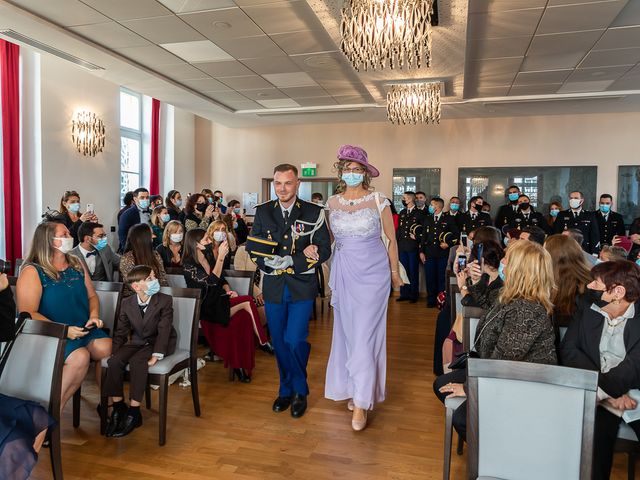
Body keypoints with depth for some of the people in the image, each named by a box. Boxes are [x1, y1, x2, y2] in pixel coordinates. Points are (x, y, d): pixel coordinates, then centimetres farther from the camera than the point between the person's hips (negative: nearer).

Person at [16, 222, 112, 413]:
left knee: (107, 347, -23)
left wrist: (94, 315, -3)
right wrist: (62, 330, -21)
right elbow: (27, 313, -13)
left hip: (84, 331, 5)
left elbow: (92, 295, 18)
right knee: (80, 357, -32)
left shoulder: (76, 264, 12)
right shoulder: (32, 271, -6)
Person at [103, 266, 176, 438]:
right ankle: (118, 407, -6)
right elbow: (121, 332, 7)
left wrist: (156, 355, -27)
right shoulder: (127, 303, 1)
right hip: (136, 342, 5)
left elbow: (164, 330, -17)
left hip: (157, 343, -4)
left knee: (137, 361, -30)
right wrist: (114, 353, -7)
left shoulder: (165, 301, -11)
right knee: (114, 362, -22)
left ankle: (133, 413, -20)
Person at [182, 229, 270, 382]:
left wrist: (228, 290, -1)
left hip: (218, 301, 6)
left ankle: (239, 365, -20)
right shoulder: (189, 265, -9)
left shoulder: (210, 257, 13)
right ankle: (264, 342, -9)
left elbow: (221, 279, 20)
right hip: (206, 308, -6)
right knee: (247, 302, -24)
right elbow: (211, 281, -20)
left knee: (244, 316, -24)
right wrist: (221, 256, -24)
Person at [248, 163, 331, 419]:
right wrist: (272, 261, -15)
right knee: (279, 342, 12)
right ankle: (286, 390, 33)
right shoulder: (263, 212, 4)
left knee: (294, 341, -10)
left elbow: (324, 250, -7)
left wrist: (290, 261, -18)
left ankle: (300, 391, 17)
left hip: (301, 287, -3)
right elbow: (252, 247, 2)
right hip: (273, 287, 3)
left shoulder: (314, 213, -5)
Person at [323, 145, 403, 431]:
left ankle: (362, 402, 2)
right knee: (347, 331, 9)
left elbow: (391, 239, 3)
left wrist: (395, 272, 6)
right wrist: (332, 274, 11)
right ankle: (353, 388, 25)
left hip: (372, 272, -4)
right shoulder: (333, 203, 5)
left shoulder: (378, 202, -5)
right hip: (343, 273, 4)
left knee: (365, 333, -5)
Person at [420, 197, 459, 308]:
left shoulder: (448, 219, 3)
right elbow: (423, 236, 13)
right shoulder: (427, 219, 13)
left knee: (441, 277, 1)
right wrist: (421, 251, 8)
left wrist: (448, 244, -9)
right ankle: (431, 300, 13)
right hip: (429, 253, 3)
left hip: (443, 254, -3)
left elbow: (456, 235, 4)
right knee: (430, 277, 3)